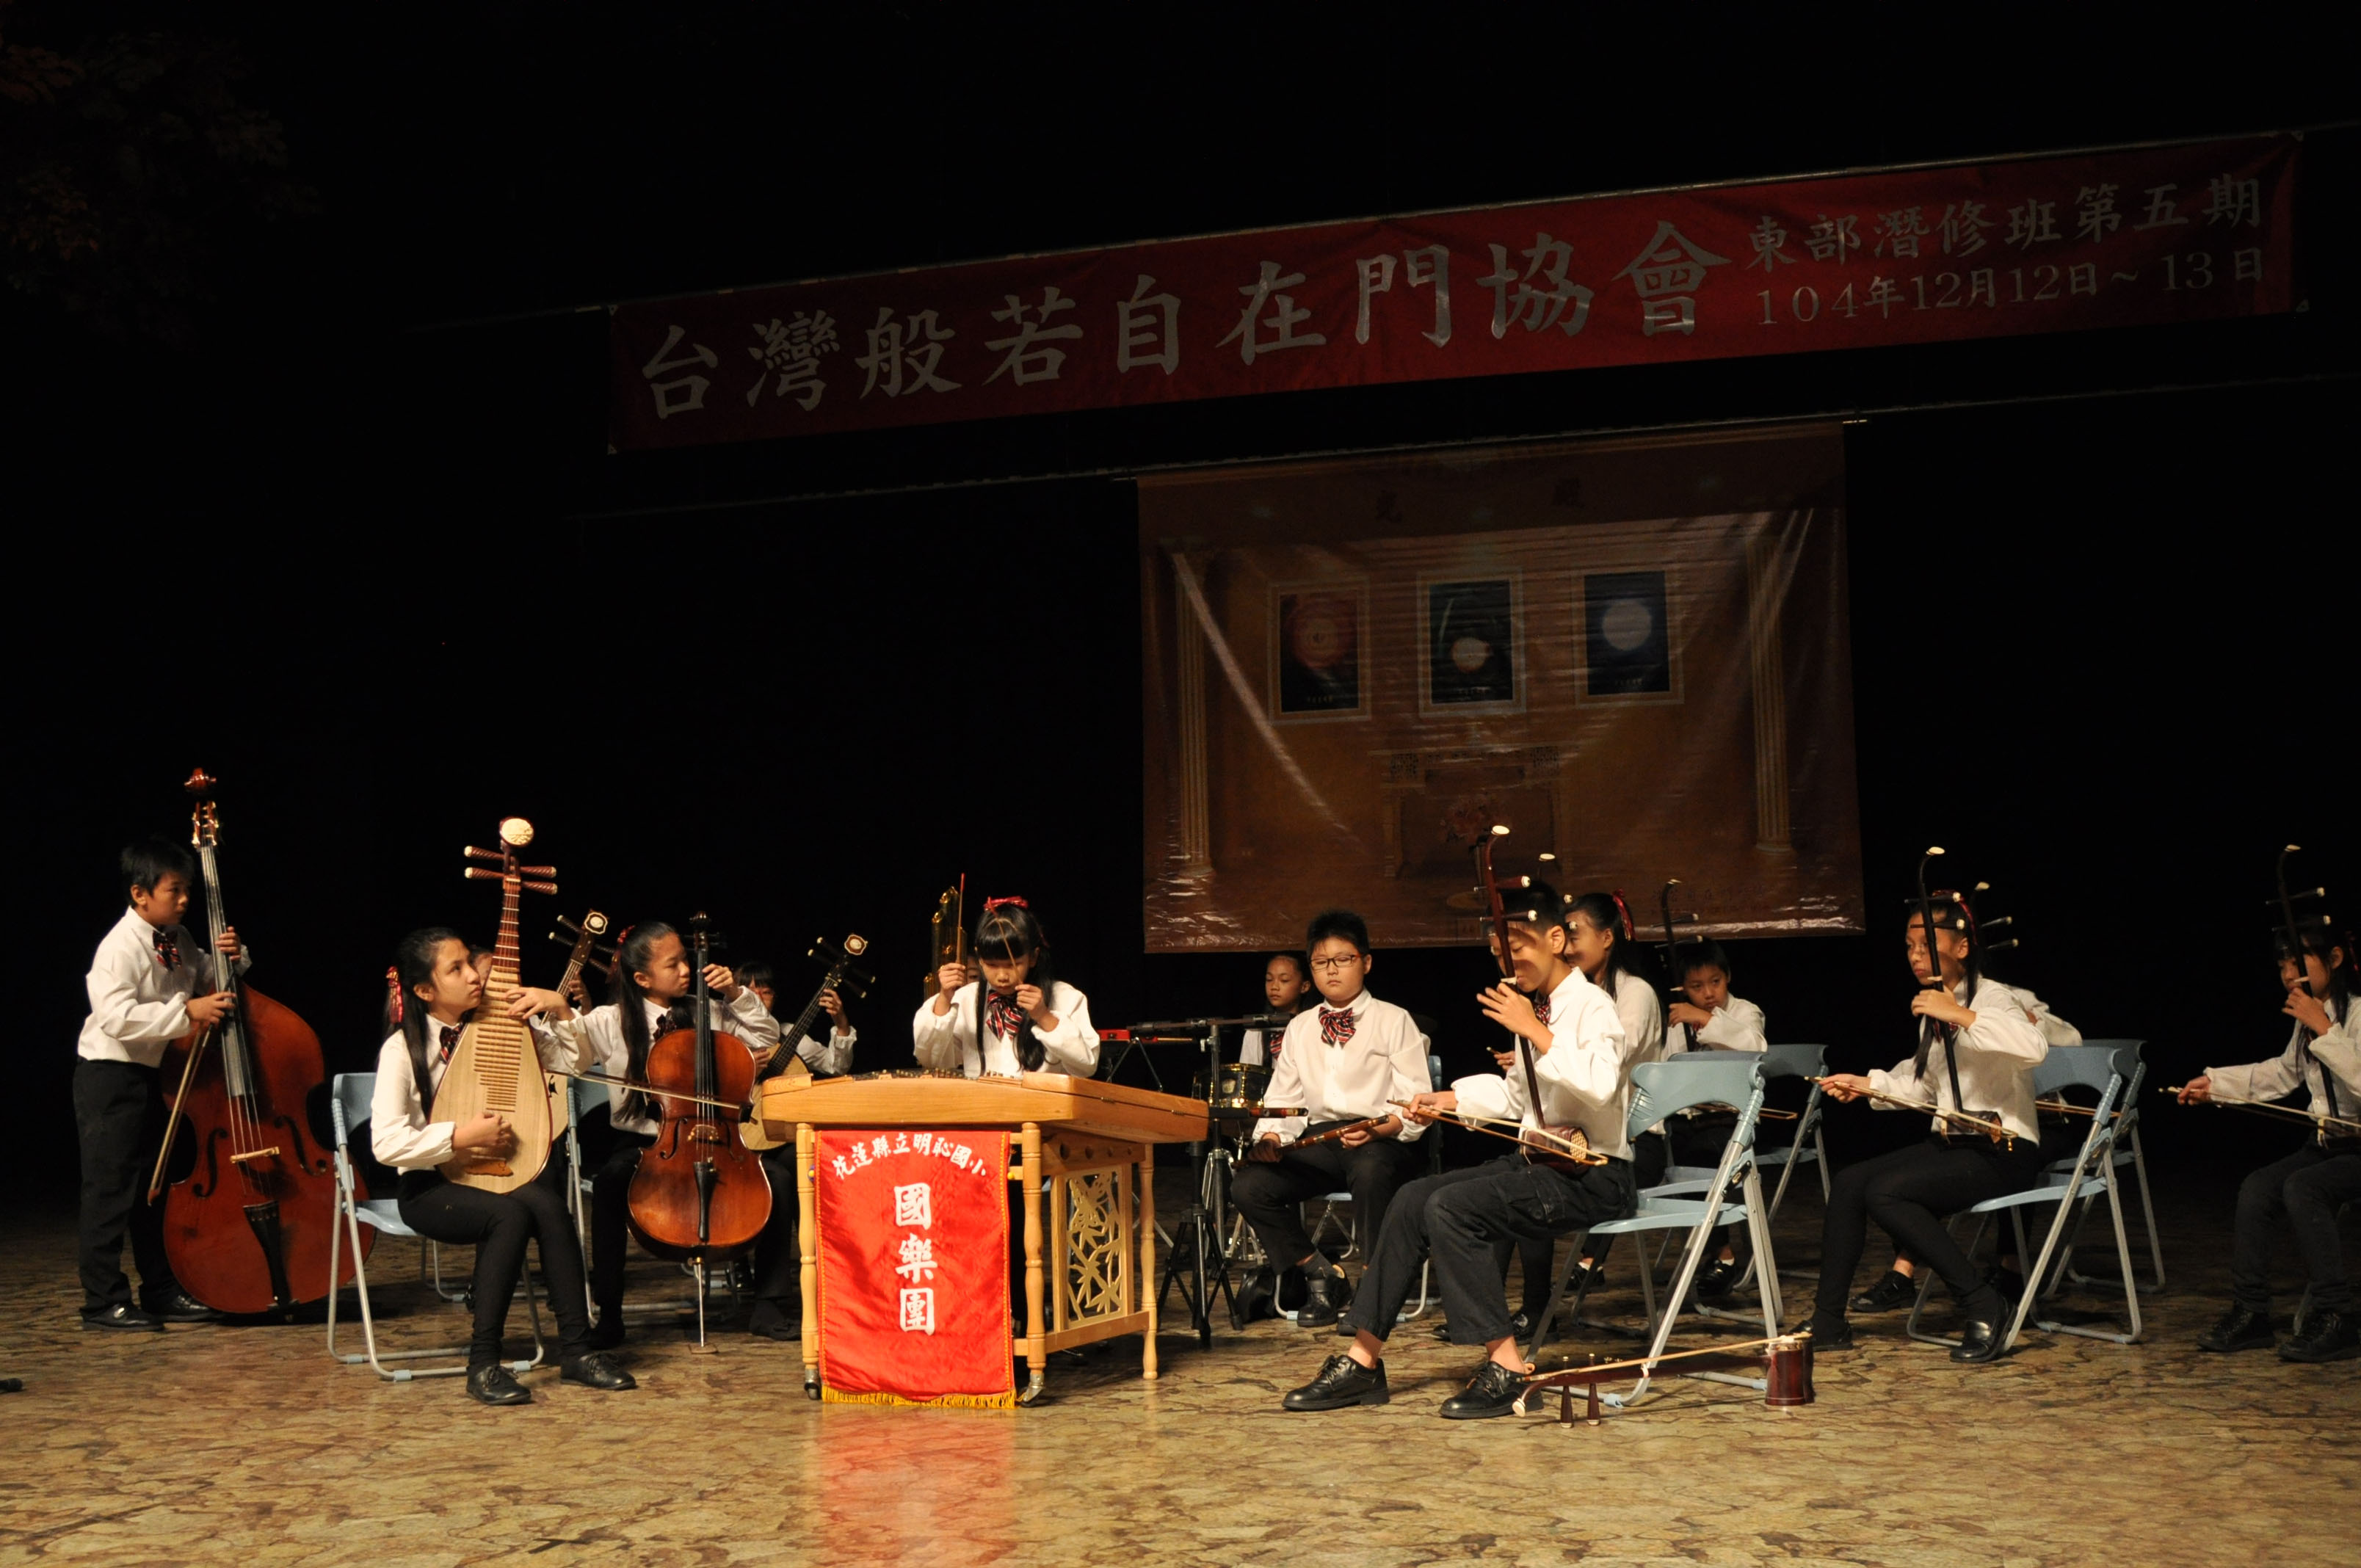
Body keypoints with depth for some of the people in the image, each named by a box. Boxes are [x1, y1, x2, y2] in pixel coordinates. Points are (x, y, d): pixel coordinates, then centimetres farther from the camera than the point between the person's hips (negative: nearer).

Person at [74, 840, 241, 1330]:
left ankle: (162, 1292, 24)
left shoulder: (178, 940, 5)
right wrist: (186, 1012, -31)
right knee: (110, 1191, -4)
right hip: (109, 1076, -9)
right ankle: (104, 1302, 3)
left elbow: (209, 980, 23)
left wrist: (230, 958, 1)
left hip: (151, 1075, 9)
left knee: (155, 1186, 15)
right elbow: (116, 1016, -32)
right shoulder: (121, 947, -20)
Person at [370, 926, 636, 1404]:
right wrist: (462, 1136, -23)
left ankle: (576, 1348, -22)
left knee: (543, 1201, -30)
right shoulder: (402, 1050, -9)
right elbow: (386, 1144, -18)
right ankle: (483, 1364, -26)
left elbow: (574, 1061, 7)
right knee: (511, 1212, -34)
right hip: (431, 1187, -4)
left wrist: (560, 1010, -8)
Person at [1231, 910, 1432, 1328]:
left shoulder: (1393, 1020, 5)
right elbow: (1282, 1101, 18)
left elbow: (1416, 1105, -4)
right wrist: (1271, 1136, -5)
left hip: (1381, 1139, -5)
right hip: (1318, 1138, 5)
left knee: (1370, 1170, -41)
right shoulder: (1300, 1028, 20)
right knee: (1248, 1185, -21)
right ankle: (1322, 1277, -4)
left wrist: (1378, 1128, -24)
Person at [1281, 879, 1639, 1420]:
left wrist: (1535, 1031, -28)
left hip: (1592, 1176, -9)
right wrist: (1453, 1099, 13)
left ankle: (1505, 1366, -21)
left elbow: (1599, 1087, -31)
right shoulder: (1537, 1007, 14)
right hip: (1538, 1160, 9)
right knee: (1413, 1198, -3)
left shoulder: (1593, 1009, -12)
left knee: (1451, 1208, -25)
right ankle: (1363, 1360, -1)